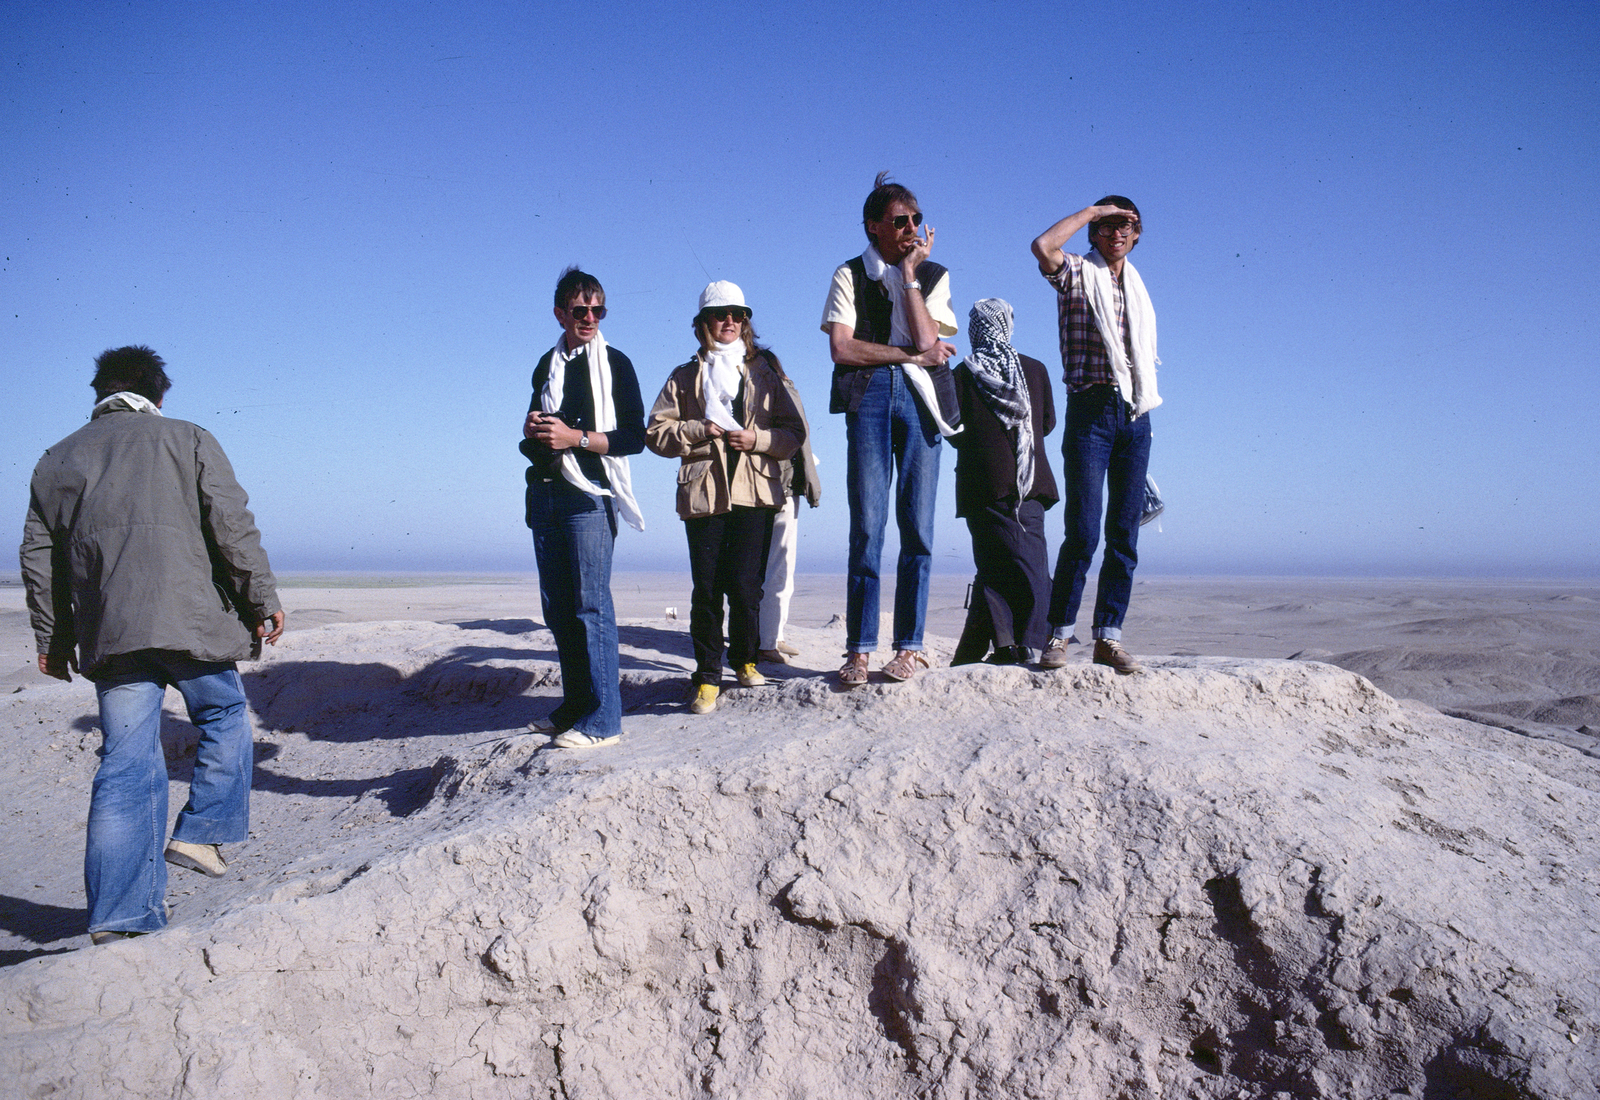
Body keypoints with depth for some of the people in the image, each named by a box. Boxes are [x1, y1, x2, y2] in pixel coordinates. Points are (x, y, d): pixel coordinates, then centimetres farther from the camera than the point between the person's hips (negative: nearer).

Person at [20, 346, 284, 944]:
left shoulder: (58, 458, 17)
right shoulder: (188, 439, 5)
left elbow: (38, 554, 17)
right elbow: (233, 526, -4)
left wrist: (51, 637, 23)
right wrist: (263, 601, 0)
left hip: (108, 635, 4)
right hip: (191, 619, -3)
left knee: (125, 764, 5)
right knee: (225, 718, 21)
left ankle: (119, 918, 5)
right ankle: (200, 834, 11)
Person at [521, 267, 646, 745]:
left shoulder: (615, 364, 2)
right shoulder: (547, 365, 19)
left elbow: (634, 436, -5)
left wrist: (576, 437, -16)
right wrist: (531, 429, 3)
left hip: (590, 494, -6)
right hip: (545, 492, 6)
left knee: (590, 602, -11)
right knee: (558, 607, 7)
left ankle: (603, 718, -9)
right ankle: (575, 703, 15)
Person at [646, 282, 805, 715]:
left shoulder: (764, 372, 17)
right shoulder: (685, 377, 16)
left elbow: (794, 431, 11)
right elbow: (656, 432, 9)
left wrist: (757, 439, -6)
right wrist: (699, 430, -7)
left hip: (756, 492, 0)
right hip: (703, 495, 0)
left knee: (745, 586, -5)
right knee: (707, 589, -4)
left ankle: (744, 658, 19)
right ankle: (708, 677, 5)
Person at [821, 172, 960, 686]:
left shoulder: (933, 275, 16)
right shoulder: (850, 275, 11)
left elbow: (926, 339, -2)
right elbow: (841, 348, -3)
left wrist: (909, 273, 1)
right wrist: (914, 355, -4)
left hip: (921, 397, 2)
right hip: (868, 396, -1)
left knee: (917, 526, -2)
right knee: (866, 526, -6)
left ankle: (909, 645, 3)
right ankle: (859, 649, -2)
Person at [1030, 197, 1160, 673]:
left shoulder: (1137, 286, 22)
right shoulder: (1077, 273, 5)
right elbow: (1042, 246, -17)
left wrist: (1145, 408, 14)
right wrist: (1091, 210, -5)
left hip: (1135, 413, 5)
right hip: (1091, 407, -5)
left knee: (1125, 533, 2)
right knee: (1083, 532, -11)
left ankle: (1109, 636, 7)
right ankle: (1058, 633, 0)